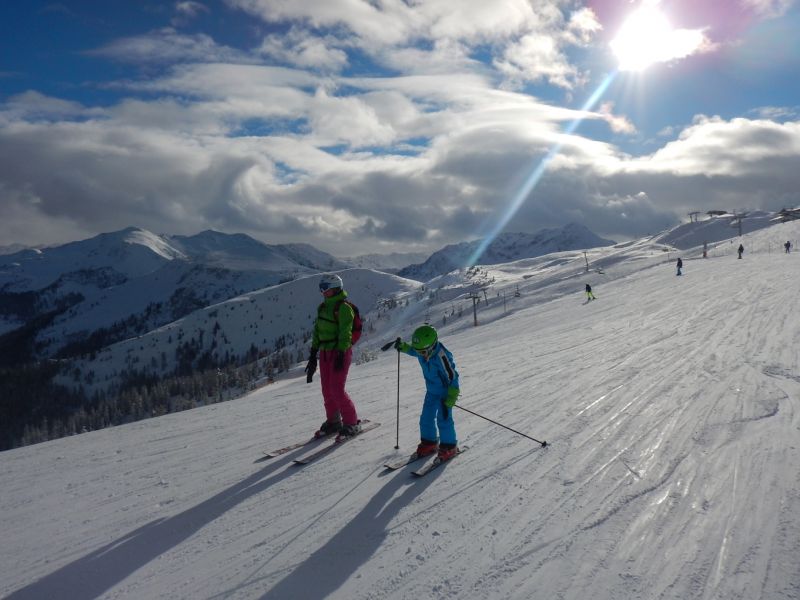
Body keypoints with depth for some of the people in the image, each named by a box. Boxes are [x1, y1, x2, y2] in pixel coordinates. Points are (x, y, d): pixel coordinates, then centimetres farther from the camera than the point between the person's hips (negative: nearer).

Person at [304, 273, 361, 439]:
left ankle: (352, 423, 4)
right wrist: (313, 354, 14)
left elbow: (345, 333, -16)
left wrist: (341, 355, -22)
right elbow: (317, 331, 17)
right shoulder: (323, 307, 13)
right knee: (327, 389, 9)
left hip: (340, 352, -8)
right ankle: (333, 421, 23)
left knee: (337, 390, -9)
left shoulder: (343, 308, -11)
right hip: (325, 352, 8)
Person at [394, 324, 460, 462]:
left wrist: (450, 400, -26)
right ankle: (429, 443, 28)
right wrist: (402, 347, 0)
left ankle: (449, 446, 10)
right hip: (431, 391, 7)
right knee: (426, 418, 10)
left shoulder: (441, 356, -34)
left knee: (443, 419, -7)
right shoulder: (421, 352, -12)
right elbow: (412, 351, 17)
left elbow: (453, 378, -27)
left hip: (445, 392, -7)